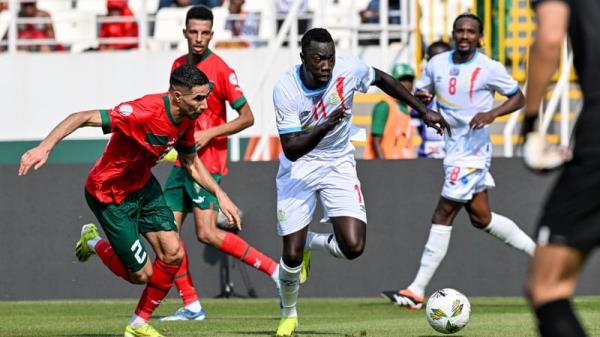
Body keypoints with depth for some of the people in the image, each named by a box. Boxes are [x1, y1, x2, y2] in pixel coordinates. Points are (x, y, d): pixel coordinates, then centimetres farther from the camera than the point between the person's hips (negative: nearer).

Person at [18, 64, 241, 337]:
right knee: (141, 274, -3)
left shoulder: (186, 118, -8)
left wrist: (219, 194, 3)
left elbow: (191, 163, 12)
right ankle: (94, 243, 28)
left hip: (143, 185, 7)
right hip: (110, 196, -7)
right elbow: (83, 118, -38)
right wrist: (45, 147, -49)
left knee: (173, 255, -5)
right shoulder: (144, 113, -35)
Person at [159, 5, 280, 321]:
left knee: (207, 233, -16)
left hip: (207, 161, -8)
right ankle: (191, 306, 7)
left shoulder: (220, 70, -11)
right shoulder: (178, 65, 11)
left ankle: (275, 269, -6)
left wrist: (208, 134, -19)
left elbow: (247, 117, -11)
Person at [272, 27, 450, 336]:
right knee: (291, 255, -7)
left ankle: (312, 242, 19)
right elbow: (291, 149, -26)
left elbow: (382, 79, 6)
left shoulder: (349, 70, -18)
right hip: (298, 167, -2)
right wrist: (325, 127, -43)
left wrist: (425, 111, 9)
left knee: (353, 247, -17)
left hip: (338, 164, 2)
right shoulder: (285, 89, -24)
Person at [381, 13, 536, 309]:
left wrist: (493, 113, -20)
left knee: (443, 216, -8)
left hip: (471, 153, -7)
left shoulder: (489, 69, -10)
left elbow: (518, 97, -1)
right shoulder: (437, 64, 6)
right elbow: (420, 94, 16)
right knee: (481, 218, 14)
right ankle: (539, 254, 31)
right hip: (453, 149, 7)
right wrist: (420, 98, -9)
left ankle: (416, 292, -7)